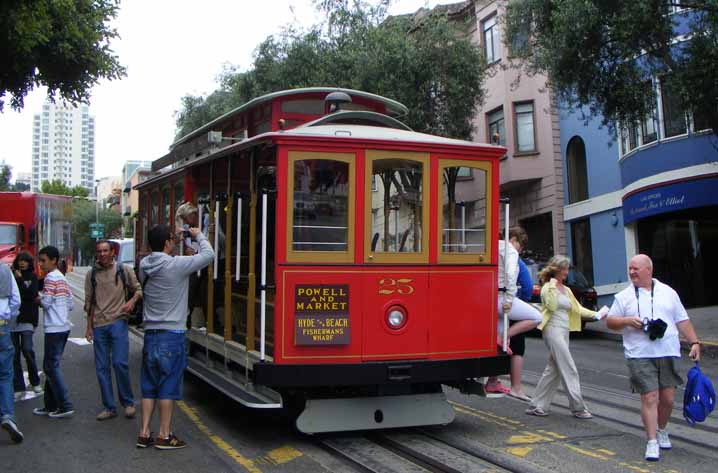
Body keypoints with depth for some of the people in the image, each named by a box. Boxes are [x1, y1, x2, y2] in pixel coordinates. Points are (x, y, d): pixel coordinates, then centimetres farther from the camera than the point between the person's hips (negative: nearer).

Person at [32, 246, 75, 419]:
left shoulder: (50, 278, -11)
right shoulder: (63, 279, 16)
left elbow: (46, 303, -16)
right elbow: (71, 305, 16)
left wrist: (39, 299, 3)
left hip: (54, 328, -9)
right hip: (64, 326, 9)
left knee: (52, 366, -5)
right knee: (50, 365, 15)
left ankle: (66, 406, -6)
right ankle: (51, 406, 19)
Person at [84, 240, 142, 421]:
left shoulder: (124, 270, 4)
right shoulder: (91, 274, 12)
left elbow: (138, 289, 10)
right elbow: (89, 302, 16)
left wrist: (132, 301, -11)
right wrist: (89, 326, 13)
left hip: (118, 322, -3)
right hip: (99, 325, 3)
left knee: (120, 363, -12)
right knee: (102, 368, 4)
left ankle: (128, 403, 6)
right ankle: (109, 407, 13)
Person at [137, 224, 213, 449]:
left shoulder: (144, 266, 3)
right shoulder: (176, 265, -15)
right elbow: (208, 255, -9)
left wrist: (176, 240, 16)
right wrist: (198, 236, 7)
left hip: (151, 334, 6)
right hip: (172, 335, -6)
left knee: (149, 386, 12)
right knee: (168, 386, 1)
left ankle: (144, 433, 15)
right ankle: (164, 436, 6)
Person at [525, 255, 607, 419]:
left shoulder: (566, 290, 20)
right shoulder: (548, 287, -5)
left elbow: (578, 308, 17)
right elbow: (552, 306, -20)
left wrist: (596, 314, 6)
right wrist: (552, 286, -18)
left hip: (564, 332, 8)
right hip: (553, 330, -8)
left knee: (553, 370, 7)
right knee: (569, 370, -9)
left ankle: (537, 406, 11)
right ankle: (578, 407, -5)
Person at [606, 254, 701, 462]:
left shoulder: (668, 292, 11)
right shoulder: (624, 296, 6)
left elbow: (682, 321, 13)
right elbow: (610, 321, 7)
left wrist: (694, 342, 5)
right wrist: (627, 321, -11)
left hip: (668, 353, 2)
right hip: (640, 356, -2)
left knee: (667, 398, 6)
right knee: (650, 398, -8)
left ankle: (661, 431, 31)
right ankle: (652, 442, -1)